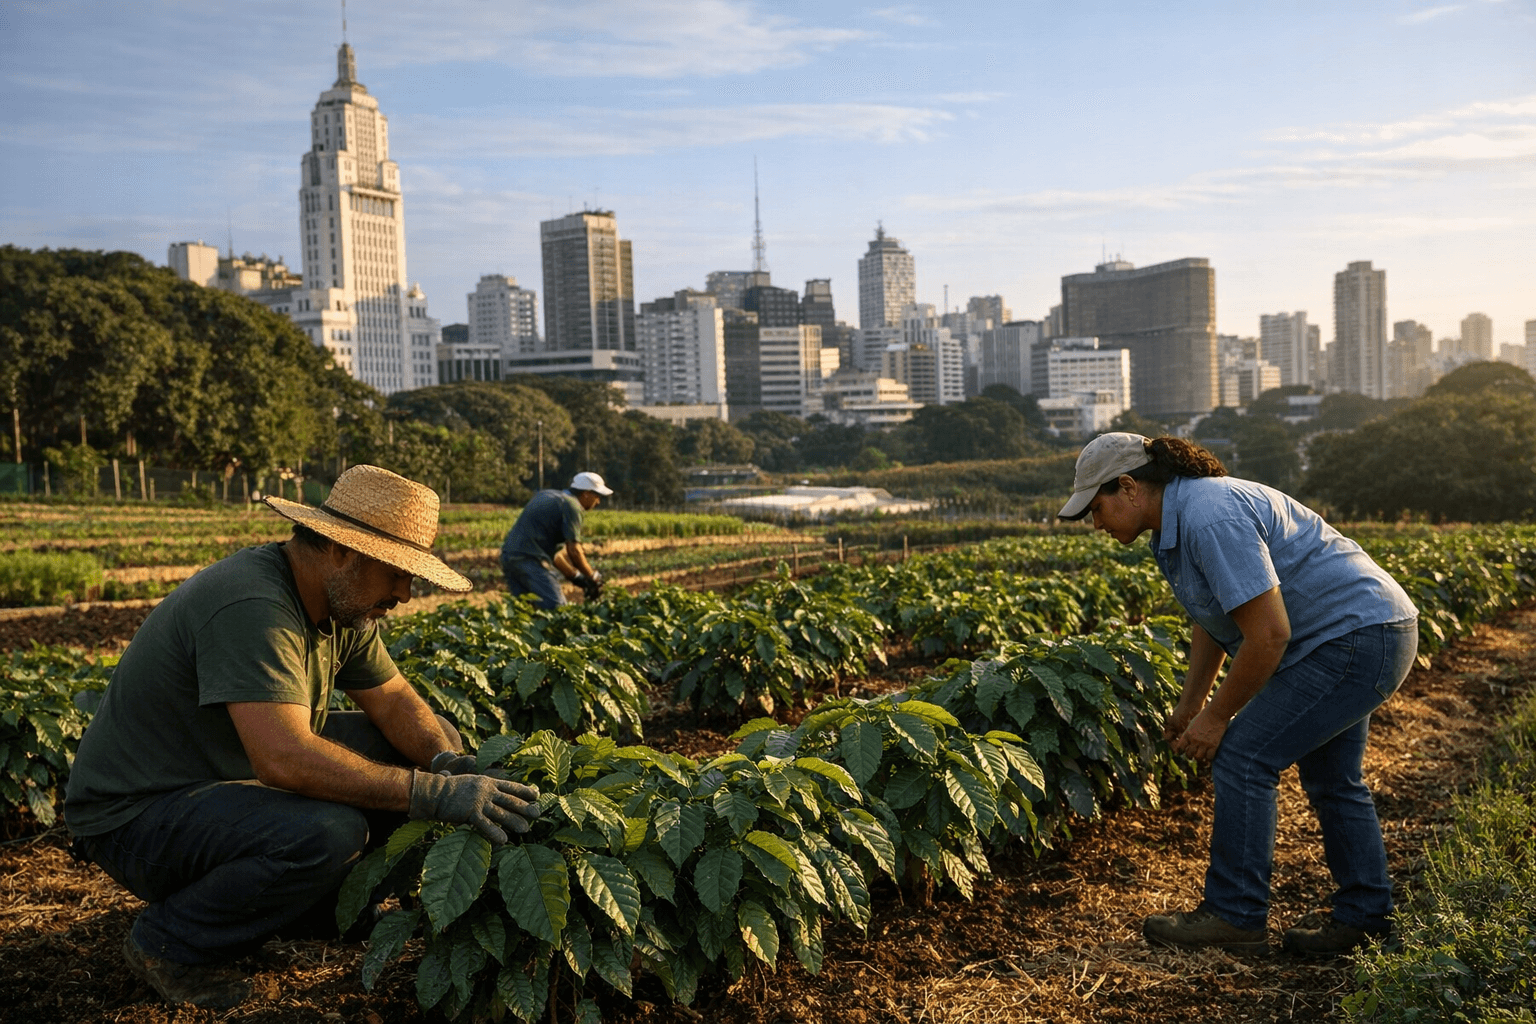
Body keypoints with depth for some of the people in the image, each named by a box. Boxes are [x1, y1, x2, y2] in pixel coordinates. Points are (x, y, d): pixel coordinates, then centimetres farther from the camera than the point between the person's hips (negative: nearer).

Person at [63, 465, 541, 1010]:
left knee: (430, 744, 0)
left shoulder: (340, 600, -1)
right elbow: (284, 760, -40)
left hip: (231, 778, 9)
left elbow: (396, 701, 4)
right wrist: (433, 794, -39)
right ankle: (167, 943, -9)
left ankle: (310, 900, 10)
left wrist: (446, 760, -17)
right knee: (328, 831, -35)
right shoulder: (251, 607, -31)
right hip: (135, 815, -9)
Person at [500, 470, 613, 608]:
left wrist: (575, 576, 24)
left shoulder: (547, 496, 23)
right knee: (557, 608, -11)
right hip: (530, 559, -9)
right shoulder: (571, 505, -4)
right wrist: (593, 577, 3)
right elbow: (574, 550, -10)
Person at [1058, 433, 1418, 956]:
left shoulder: (1211, 519, -27)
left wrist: (1218, 716, -17)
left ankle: (1234, 915, -1)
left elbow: (1269, 633, -29)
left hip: (1354, 638, -11)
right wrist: (1189, 706, 16)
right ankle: (1364, 916, 30)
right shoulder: (1180, 520, 7)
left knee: (1243, 757, -9)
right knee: (1330, 778, 19)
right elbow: (1215, 619, 19)